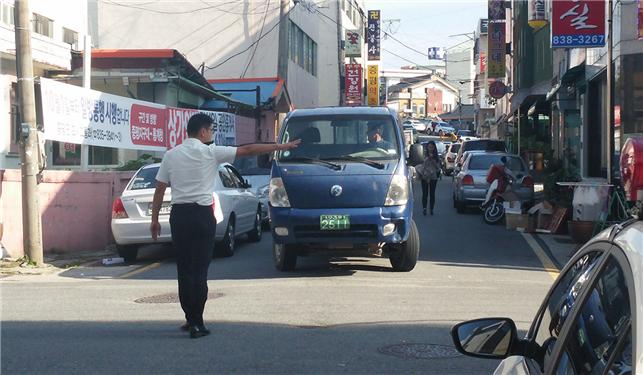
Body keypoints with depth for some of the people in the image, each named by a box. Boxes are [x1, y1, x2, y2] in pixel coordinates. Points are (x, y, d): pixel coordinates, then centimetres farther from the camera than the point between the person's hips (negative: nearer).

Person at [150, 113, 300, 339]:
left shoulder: (171, 155, 7)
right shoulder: (210, 152, -4)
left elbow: (160, 189, 6)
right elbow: (247, 150, -2)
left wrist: (154, 219, 12)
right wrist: (281, 147, 3)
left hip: (179, 214, 4)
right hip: (202, 214, -4)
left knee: (184, 269, 11)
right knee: (199, 270, -1)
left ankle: (190, 319, 16)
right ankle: (196, 323, -2)